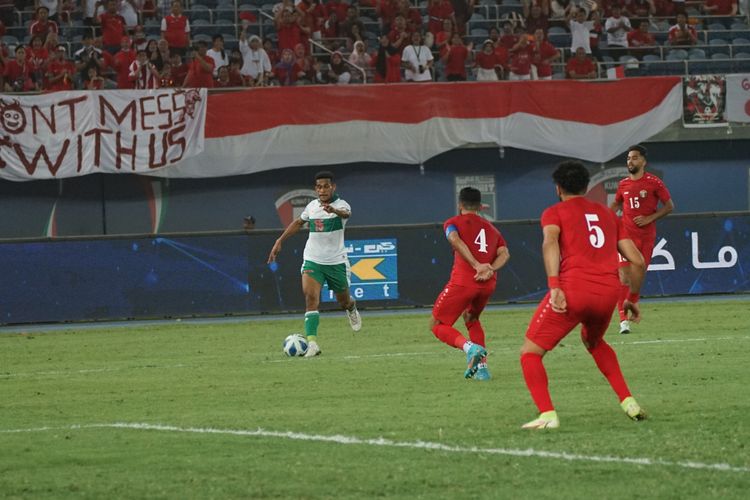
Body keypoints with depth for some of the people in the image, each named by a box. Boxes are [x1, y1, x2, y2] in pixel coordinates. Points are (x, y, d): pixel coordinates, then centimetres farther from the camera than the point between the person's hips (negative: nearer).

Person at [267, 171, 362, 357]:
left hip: (336, 262, -2)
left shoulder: (341, 204, -12)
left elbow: (345, 213, -38)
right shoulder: (312, 206, 2)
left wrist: (333, 210, -61)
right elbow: (298, 223, 22)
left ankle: (351, 308, 54)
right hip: (312, 261, 2)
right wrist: (280, 241, 19)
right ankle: (312, 343, -27)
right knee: (310, 296, -20)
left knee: (344, 302, 14)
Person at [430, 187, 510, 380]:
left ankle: (470, 347, -21)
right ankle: (482, 366, 17)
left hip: (463, 281, -5)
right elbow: (504, 253, 7)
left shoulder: (453, 223, 12)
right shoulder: (491, 228, 26)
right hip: (488, 284, 5)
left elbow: (455, 241, -11)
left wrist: (477, 266, -19)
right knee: (471, 319, 31)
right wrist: (491, 269, -8)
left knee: (438, 325, 6)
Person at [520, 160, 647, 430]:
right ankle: (628, 402, 22)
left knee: (530, 352, 6)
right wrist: (633, 298, 34)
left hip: (572, 289, -5)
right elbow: (638, 261, 21)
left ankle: (547, 415, -15)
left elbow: (550, 242, -10)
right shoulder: (608, 215, 26)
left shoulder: (554, 212, 14)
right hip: (609, 293, 5)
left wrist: (554, 286, -21)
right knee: (593, 342, 35)